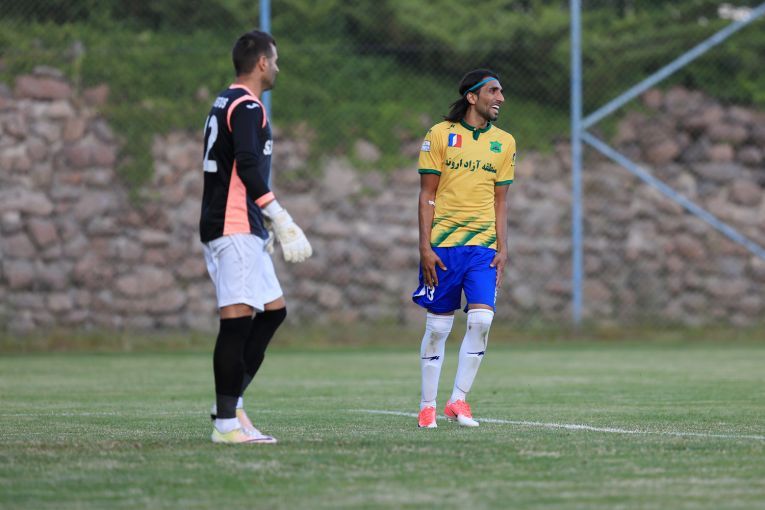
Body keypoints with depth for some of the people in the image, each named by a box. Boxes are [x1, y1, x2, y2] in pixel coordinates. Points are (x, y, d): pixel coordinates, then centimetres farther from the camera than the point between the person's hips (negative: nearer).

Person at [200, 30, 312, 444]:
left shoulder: (225, 103, 19)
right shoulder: (247, 107, -11)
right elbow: (248, 169, -22)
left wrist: (271, 224, 27)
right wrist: (282, 221, -24)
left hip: (239, 230, 10)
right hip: (236, 228, -10)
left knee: (272, 310, 12)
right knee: (237, 319, -11)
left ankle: (230, 403, 10)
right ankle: (227, 422, -12)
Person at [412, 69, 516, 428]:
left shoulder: (504, 142, 10)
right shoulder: (439, 135, 0)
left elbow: (499, 201, 13)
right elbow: (427, 196, 0)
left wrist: (502, 249, 4)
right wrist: (425, 247, -7)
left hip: (483, 246, 2)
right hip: (442, 244, -2)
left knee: (481, 318, -13)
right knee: (438, 325, 1)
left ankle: (458, 400, -2)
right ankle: (427, 405, 12)